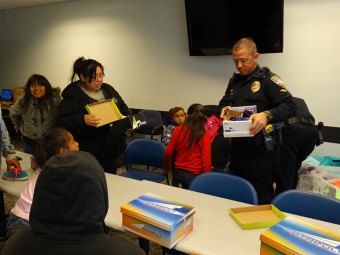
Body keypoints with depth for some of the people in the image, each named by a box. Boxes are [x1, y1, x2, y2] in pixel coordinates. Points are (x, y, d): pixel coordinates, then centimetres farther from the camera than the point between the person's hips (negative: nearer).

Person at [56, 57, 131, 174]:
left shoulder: (108, 89, 10)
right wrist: (82, 120, -32)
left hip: (112, 150, 6)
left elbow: (124, 108, 21)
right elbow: (61, 121, -16)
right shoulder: (73, 95, -9)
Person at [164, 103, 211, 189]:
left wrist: (167, 166, 22)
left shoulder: (178, 130, -2)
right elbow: (206, 160, -10)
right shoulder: (205, 135, -9)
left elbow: (168, 152, 3)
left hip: (177, 172, 3)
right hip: (194, 174, -3)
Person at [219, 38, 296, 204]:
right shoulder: (235, 80, 14)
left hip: (261, 151, -7)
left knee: (262, 200, 2)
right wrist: (224, 109, 2)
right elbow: (224, 102, 25)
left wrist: (267, 115, -35)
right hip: (237, 147, 7)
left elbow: (290, 106, -18)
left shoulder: (267, 79, -8)